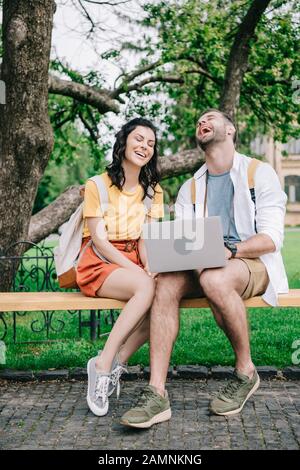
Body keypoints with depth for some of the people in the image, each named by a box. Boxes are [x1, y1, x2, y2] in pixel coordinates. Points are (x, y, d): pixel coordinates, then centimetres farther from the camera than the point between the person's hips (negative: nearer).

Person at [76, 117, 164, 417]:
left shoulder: (152, 190, 13)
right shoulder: (98, 185, -3)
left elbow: (146, 239, 5)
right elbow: (99, 240, -10)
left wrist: (150, 266, -18)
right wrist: (138, 270, -22)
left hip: (134, 264, 5)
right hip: (98, 264, -5)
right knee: (148, 287, -35)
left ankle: (113, 363, -22)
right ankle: (105, 365, -27)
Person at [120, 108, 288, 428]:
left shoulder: (259, 173, 2)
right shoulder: (190, 188, 17)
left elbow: (271, 238, -8)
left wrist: (229, 251, -26)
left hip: (255, 263, -4)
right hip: (205, 267, 4)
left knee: (214, 279, -38)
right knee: (167, 281, -29)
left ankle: (245, 372, -16)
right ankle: (156, 395, -35)